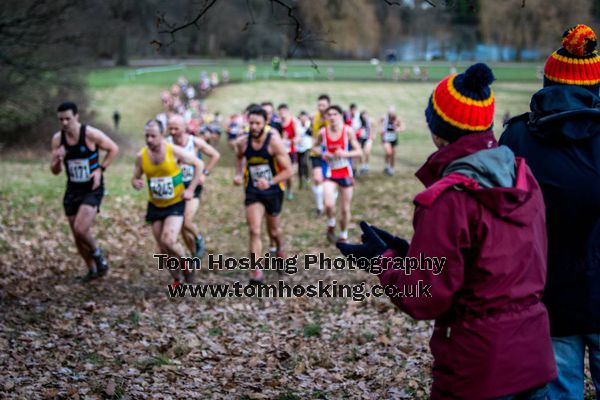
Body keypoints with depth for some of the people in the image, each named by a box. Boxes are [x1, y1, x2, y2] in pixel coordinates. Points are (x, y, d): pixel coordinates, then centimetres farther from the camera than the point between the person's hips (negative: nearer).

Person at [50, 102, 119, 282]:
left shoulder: (91, 134, -15)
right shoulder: (57, 139, -2)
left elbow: (114, 149, -2)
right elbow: (55, 171, 3)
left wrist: (100, 169, -11)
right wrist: (58, 160, -20)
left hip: (92, 189, -5)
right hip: (72, 190, 5)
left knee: (81, 229, -21)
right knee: (77, 236, 8)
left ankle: (97, 253, 10)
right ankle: (92, 270, 27)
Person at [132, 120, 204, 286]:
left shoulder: (174, 151, -16)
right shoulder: (141, 156, -8)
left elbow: (199, 164, -5)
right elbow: (135, 178, 5)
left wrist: (191, 189, -9)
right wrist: (136, 183, -20)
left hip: (176, 204, -4)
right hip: (155, 206, 4)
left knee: (168, 241, -22)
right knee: (163, 249, 6)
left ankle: (186, 265, 8)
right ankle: (177, 279, 27)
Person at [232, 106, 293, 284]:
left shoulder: (274, 142, -19)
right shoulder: (242, 142, -8)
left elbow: (288, 170, -18)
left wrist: (270, 182, -31)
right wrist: (238, 174, 0)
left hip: (273, 191, -1)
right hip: (253, 192, 1)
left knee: (273, 231, 17)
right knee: (254, 231, -14)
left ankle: (280, 249, 52)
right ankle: (256, 273, -13)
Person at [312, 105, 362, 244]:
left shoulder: (348, 131, -9)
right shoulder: (323, 132, -6)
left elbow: (358, 151, -7)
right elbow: (315, 147, 12)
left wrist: (345, 154, -25)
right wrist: (322, 153, -10)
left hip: (346, 173, 0)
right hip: (330, 173, 0)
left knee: (346, 208, 8)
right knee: (329, 204, -21)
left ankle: (343, 236, 29)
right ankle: (331, 226, 11)